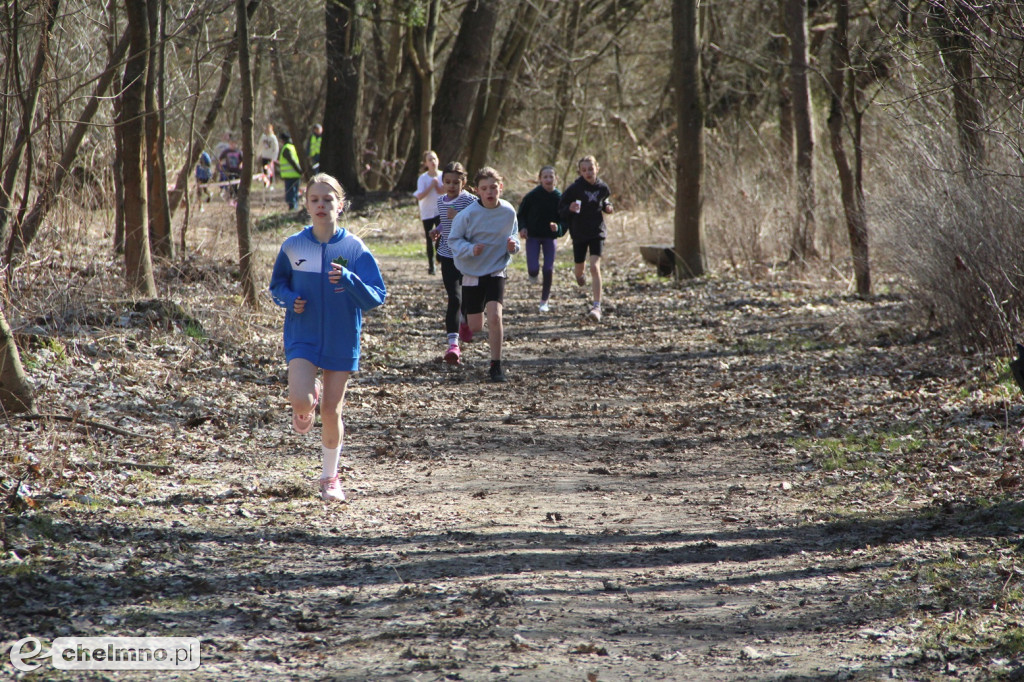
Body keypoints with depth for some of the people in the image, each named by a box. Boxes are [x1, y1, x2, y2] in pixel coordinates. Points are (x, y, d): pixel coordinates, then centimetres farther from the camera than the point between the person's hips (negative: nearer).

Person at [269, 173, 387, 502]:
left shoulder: (355, 249, -7)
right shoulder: (292, 246, -3)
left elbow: (376, 296, -9)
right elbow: (277, 285, 12)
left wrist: (348, 278, -26)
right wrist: (290, 299, -10)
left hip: (342, 341, 0)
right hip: (302, 338, 0)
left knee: (332, 412, 4)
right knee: (300, 400, -22)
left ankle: (329, 477, 25)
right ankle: (310, 400, 17)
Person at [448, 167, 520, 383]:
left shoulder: (509, 212, -6)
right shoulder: (468, 214, -16)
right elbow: (454, 239, -8)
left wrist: (513, 245, -11)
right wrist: (470, 249, -27)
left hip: (496, 271, 1)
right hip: (471, 273, -1)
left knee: (495, 315, -19)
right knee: (475, 327, 2)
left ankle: (496, 365, -8)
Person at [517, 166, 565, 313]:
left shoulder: (559, 197, -5)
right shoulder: (532, 196, -9)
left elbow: (564, 219, 2)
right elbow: (521, 214, 2)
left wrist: (558, 227, -19)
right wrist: (522, 227, -14)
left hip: (550, 236, 1)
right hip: (532, 235, -1)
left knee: (549, 270, -3)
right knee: (533, 269, -12)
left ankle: (544, 301, 14)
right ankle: (533, 274, 28)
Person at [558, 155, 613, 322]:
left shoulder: (603, 188, -2)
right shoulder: (574, 188, -10)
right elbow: (561, 207, -4)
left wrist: (607, 207, -2)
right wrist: (570, 208, -25)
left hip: (597, 232, 0)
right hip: (579, 233, 0)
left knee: (595, 267, -15)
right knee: (579, 266, 14)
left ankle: (597, 306, -17)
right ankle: (579, 276, 56)